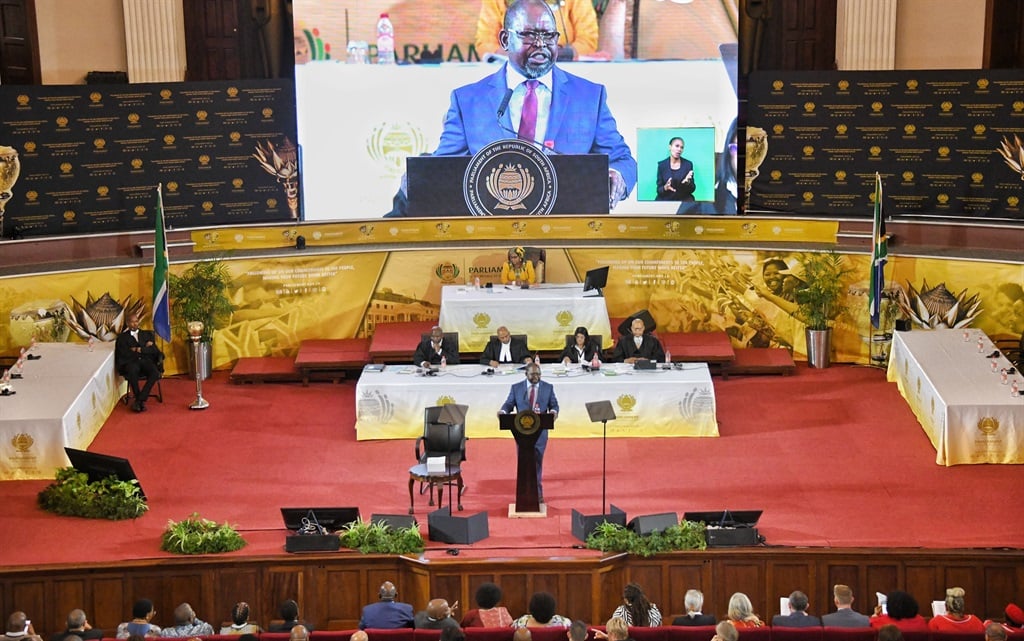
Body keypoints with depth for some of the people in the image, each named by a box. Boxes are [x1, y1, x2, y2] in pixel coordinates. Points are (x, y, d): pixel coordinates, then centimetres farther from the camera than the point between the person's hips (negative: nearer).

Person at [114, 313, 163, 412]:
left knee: (155, 372, -33)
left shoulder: (147, 334, 23)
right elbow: (124, 353, 0)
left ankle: (139, 400, -32)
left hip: (146, 360, 2)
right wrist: (145, 348, 1)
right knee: (132, 371, -39)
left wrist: (138, 350, -3)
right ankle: (141, 400, -28)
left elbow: (154, 350, 10)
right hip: (131, 362, -2)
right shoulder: (122, 337, 16)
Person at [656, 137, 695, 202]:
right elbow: (659, 189, 2)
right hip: (666, 199, 0)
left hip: (683, 199, 0)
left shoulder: (688, 164, 2)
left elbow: (692, 189, 3)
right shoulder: (662, 165, 3)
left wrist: (687, 182, -18)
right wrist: (665, 188, -20)